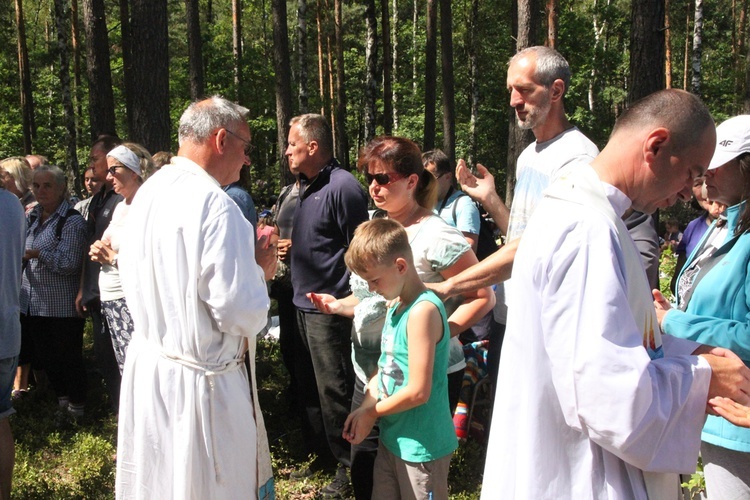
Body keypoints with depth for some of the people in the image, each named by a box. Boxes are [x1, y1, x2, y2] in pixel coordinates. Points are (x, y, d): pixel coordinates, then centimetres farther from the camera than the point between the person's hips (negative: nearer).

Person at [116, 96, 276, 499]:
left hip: (146, 364, 8)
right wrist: (259, 270, -3)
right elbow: (241, 314, -24)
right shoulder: (214, 204, -22)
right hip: (200, 384, -8)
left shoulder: (147, 193, 4)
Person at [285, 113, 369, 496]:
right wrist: (285, 245, 11)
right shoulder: (306, 187, 13)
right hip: (304, 303, 10)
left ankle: (347, 465, 16)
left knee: (333, 392, 0)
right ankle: (322, 456, 33)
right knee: (309, 388, 17)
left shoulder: (341, 187, -15)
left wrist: (346, 300, -15)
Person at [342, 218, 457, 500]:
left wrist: (371, 413, -11)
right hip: (392, 438, 8)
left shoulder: (423, 311, -22)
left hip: (421, 444, -8)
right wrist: (364, 407, -6)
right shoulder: (395, 305, 6)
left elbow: (418, 391, -24)